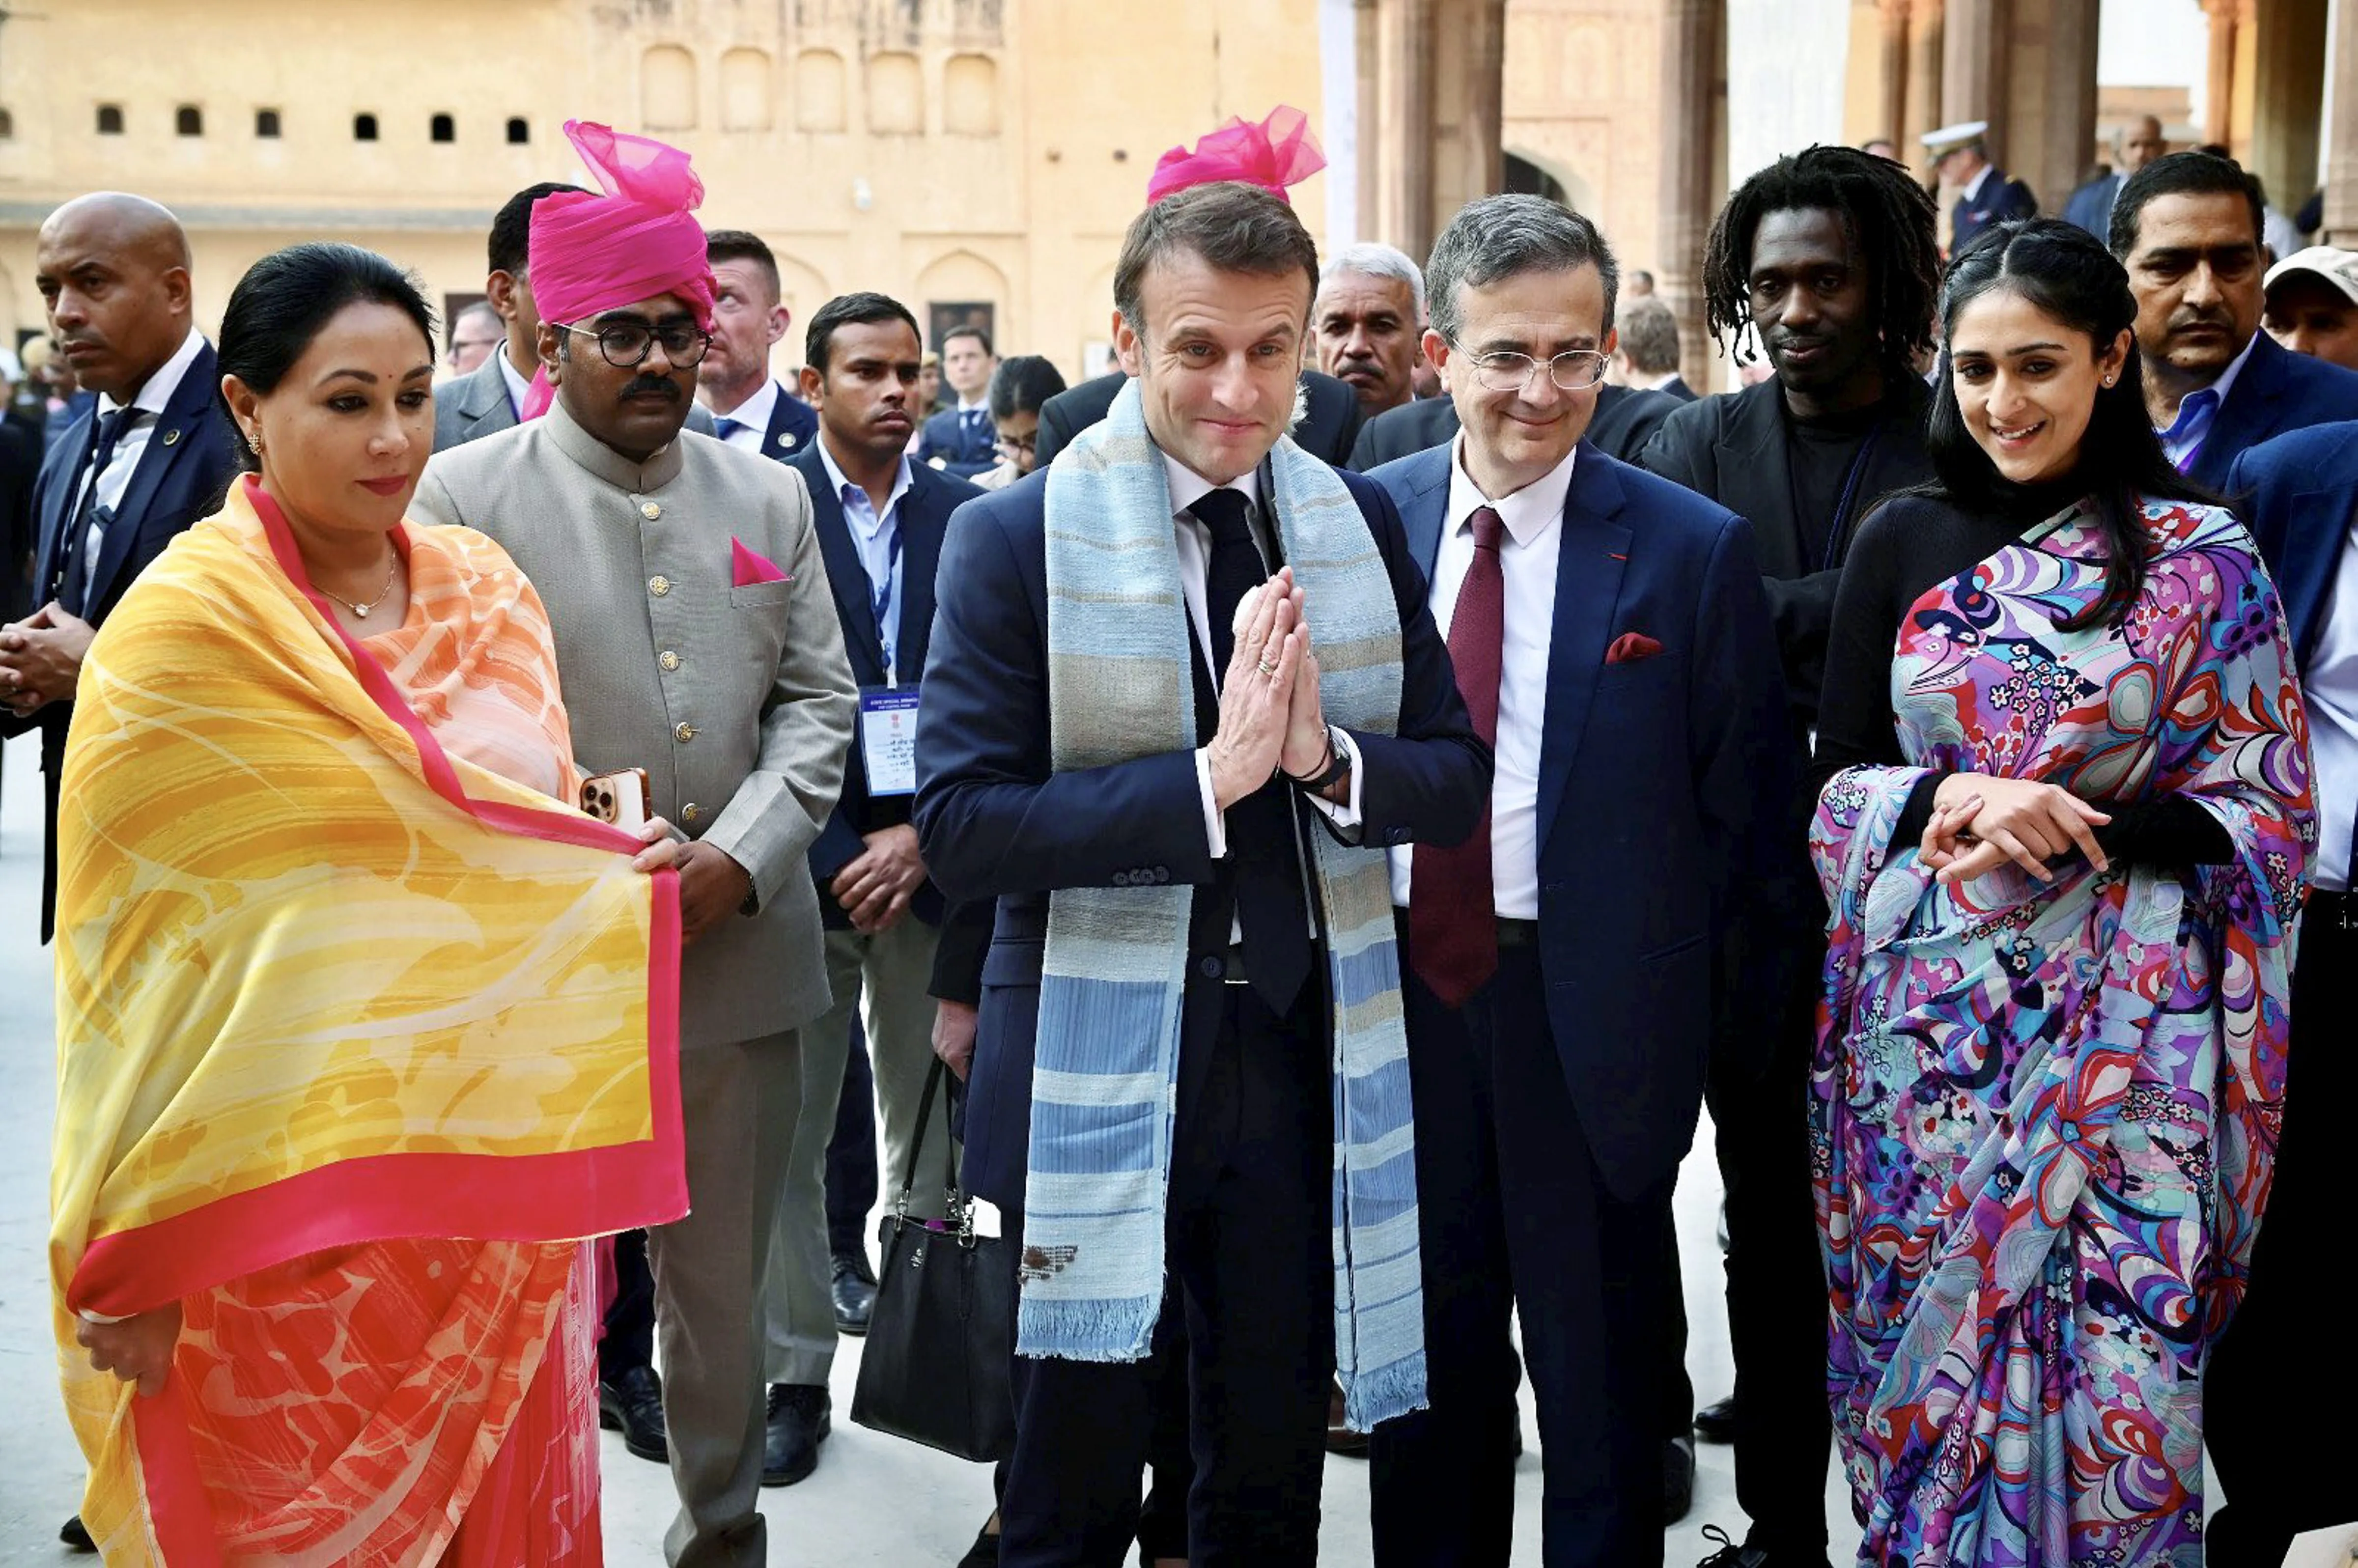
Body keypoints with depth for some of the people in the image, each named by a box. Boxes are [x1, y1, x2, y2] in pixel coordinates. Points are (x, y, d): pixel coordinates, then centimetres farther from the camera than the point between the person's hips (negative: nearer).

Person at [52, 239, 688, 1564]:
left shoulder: (487, 590, 7)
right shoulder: (185, 627, -10)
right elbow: (141, 953, -9)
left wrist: (625, 863, 0)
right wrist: (139, 1266, -8)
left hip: (503, 1175, 5)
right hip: (301, 1209, -5)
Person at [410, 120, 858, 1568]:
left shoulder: (769, 496, 10)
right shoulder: (465, 494, -3)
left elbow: (818, 699, 8)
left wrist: (736, 858, -7)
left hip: (740, 949, 4)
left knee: (725, 1286, 16)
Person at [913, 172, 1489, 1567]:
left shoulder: (1362, 524, 3)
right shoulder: (1015, 537, -9)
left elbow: (1456, 780, 3)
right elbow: (960, 825, -16)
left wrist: (1328, 757, -18)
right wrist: (1208, 777, -25)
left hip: (1307, 1055, 4)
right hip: (1099, 1071, -3)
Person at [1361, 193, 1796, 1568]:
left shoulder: (1697, 550, -8)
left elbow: (1748, 815, -4)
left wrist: (1711, 1020, -7)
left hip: (1589, 1019, -3)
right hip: (1402, 991, 3)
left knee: (1602, 1387, 12)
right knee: (1428, 1375, 19)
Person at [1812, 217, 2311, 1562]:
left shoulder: (2203, 558, -2)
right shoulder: (1905, 543, 5)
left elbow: (2264, 810, -2)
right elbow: (1840, 775, 6)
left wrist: (2078, 834, -18)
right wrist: (1962, 797, -14)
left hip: (2118, 1021, -2)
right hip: (1923, 1010, 2)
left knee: (2113, 1353, 1)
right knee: (1924, 1333, 10)